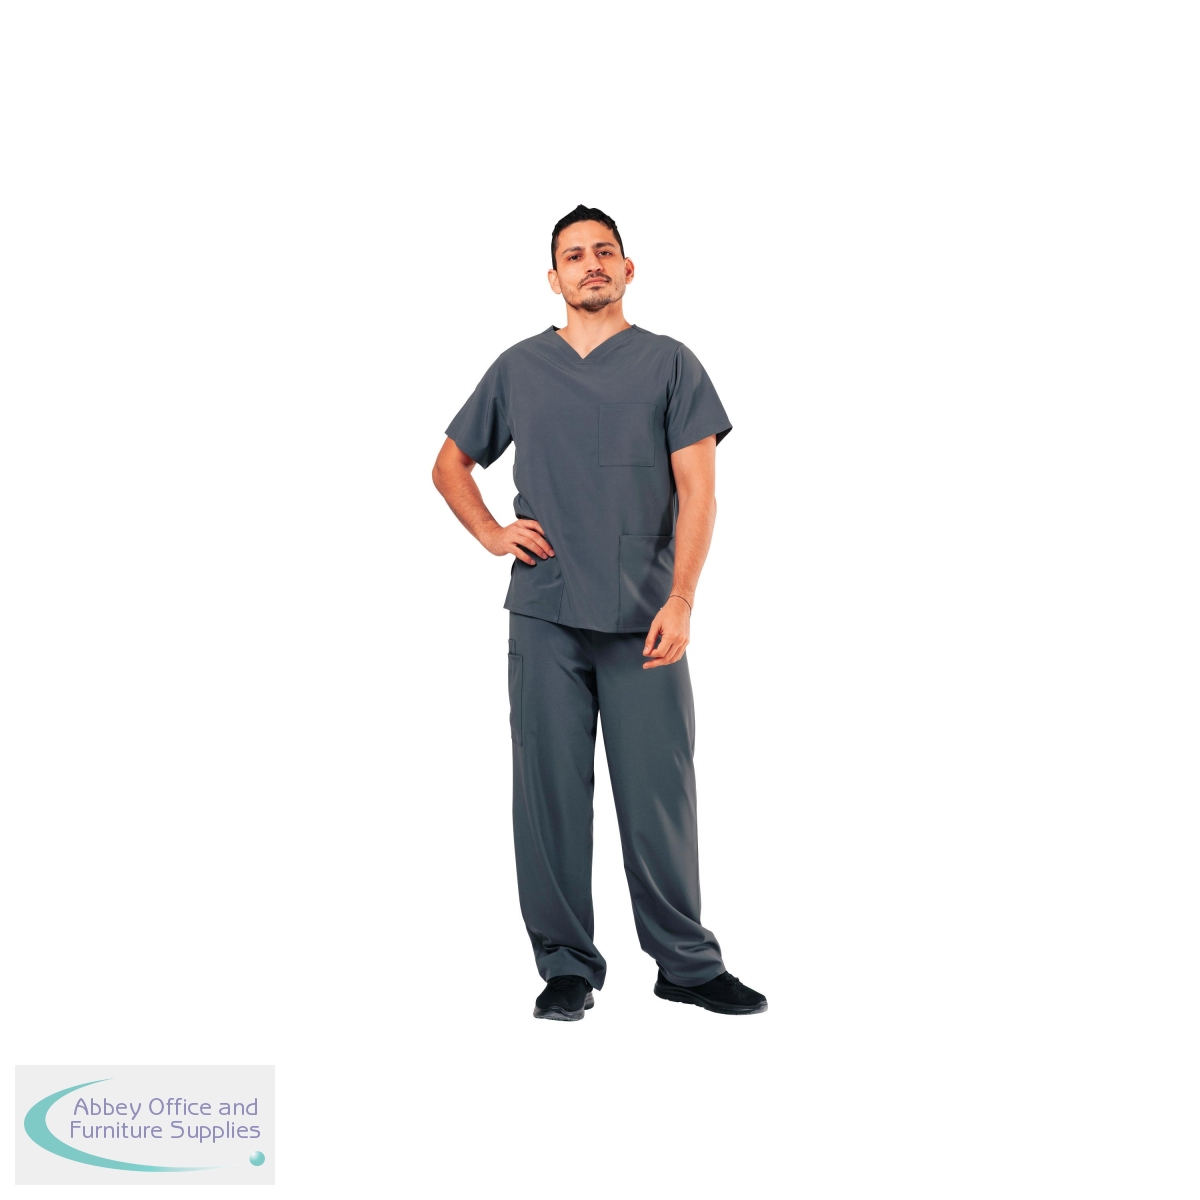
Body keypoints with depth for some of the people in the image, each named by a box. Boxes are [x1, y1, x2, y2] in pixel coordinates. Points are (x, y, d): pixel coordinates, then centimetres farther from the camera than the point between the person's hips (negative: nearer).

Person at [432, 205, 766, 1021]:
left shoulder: (670, 364, 6)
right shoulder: (519, 368, 12)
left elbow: (698, 492, -2)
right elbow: (450, 465, 23)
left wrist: (681, 600, -12)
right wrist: (491, 534, 6)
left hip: (645, 619, -1)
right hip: (545, 616, 2)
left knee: (659, 792, 2)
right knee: (551, 792, 3)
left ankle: (687, 963, 16)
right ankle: (566, 966, 16)